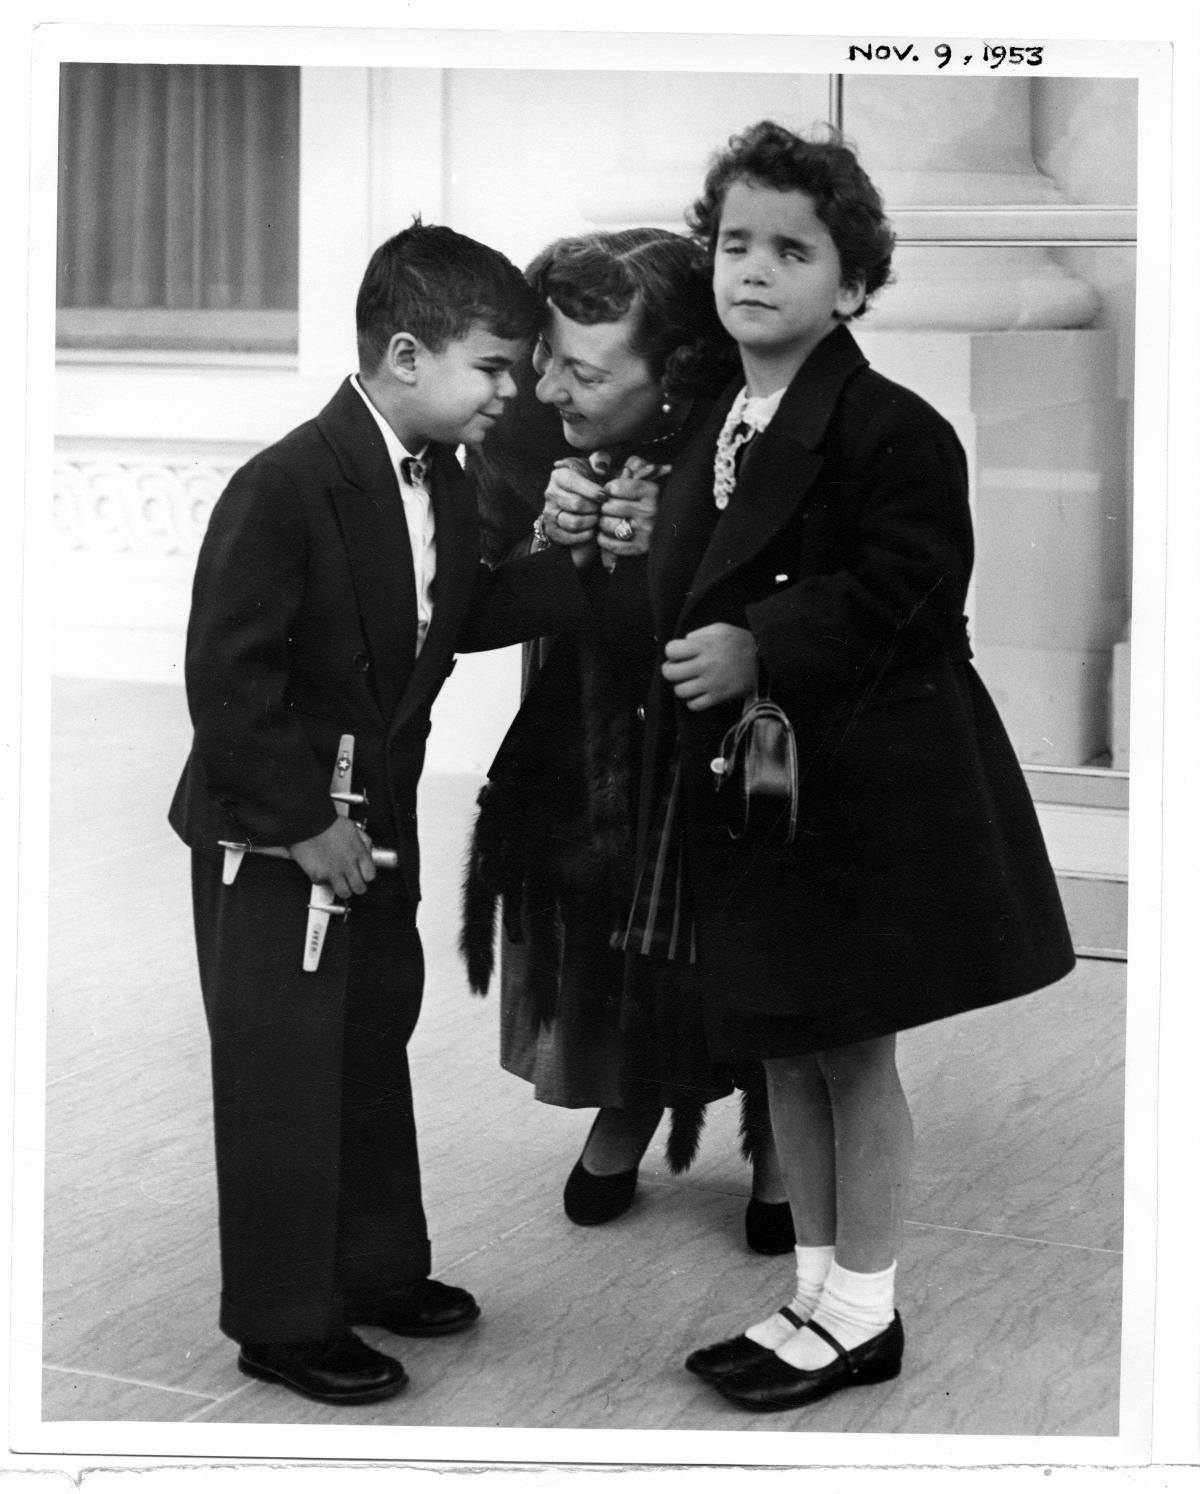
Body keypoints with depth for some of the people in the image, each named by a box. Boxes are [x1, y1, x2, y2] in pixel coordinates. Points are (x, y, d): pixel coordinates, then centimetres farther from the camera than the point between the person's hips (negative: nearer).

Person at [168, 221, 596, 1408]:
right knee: (282, 1076, 2)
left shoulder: (442, 484, 3)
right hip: (273, 841, -9)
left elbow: (465, 615, 13)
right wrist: (302, 822, -23)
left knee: (374, 1053, 20)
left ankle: (378, 1269, 35)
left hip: (378, 826, 9)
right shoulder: (285, 489, -23)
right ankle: (283, 1323, 14)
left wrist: (583, 568, 1)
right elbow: (226, 675, -24)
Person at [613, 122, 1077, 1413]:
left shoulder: (890, 431, -15)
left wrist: (762, 650, -26)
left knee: (851, 1052, 4)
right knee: (782, 1053, 15)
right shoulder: (710, 436, 11)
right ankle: (817, 1293, 28)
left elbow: (901, 599, -21)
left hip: (863, 788, -8)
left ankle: (863, 1315, 19)